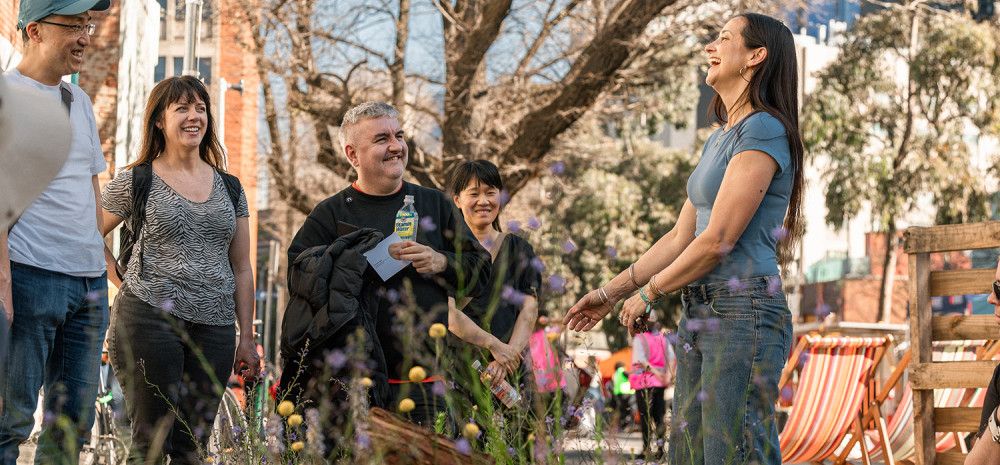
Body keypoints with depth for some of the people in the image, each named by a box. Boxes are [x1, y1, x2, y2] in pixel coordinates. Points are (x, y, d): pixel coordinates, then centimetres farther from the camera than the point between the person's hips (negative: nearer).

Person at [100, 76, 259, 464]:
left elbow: (241, 268, 15)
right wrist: (124, 285, 0)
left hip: (214, 327, 4)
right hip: (150, 320, -4)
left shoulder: (229, 187, 15)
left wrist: (246, 338, 10)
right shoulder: (135, 182, 3)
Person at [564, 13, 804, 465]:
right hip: (700, 314, 10)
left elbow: (718, 240, -15)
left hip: (744, 312, -10)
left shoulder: (763, 131, -11)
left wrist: (647, 294, -4)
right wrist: (611, 292, 18)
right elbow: (682, 237, 21)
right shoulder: (718, 140, 19)